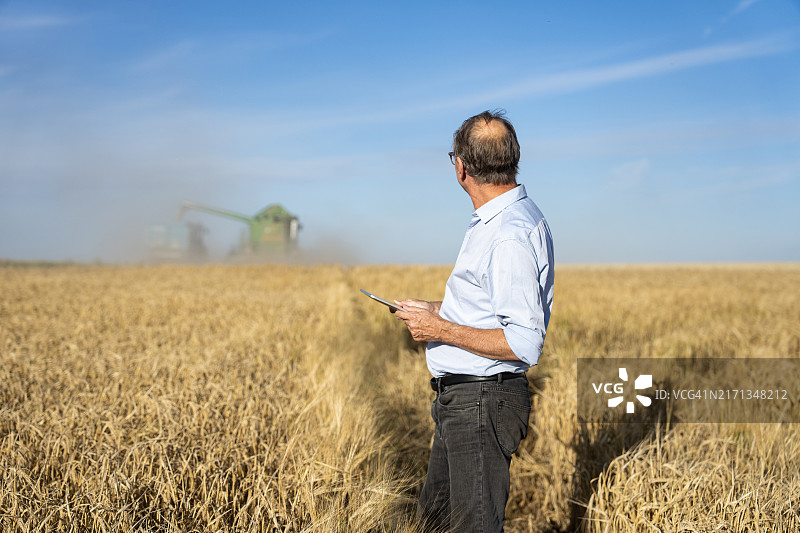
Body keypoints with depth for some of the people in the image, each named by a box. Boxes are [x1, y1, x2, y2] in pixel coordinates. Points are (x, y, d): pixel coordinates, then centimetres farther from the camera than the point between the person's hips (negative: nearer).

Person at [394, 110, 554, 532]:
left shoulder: (510, 236, -23)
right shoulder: (506, 217, 11)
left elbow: (524, 344, -26)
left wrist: (441, 330, -20)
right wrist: (436, 310, 15)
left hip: (482, 404, -11)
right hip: (460, 400, 11)